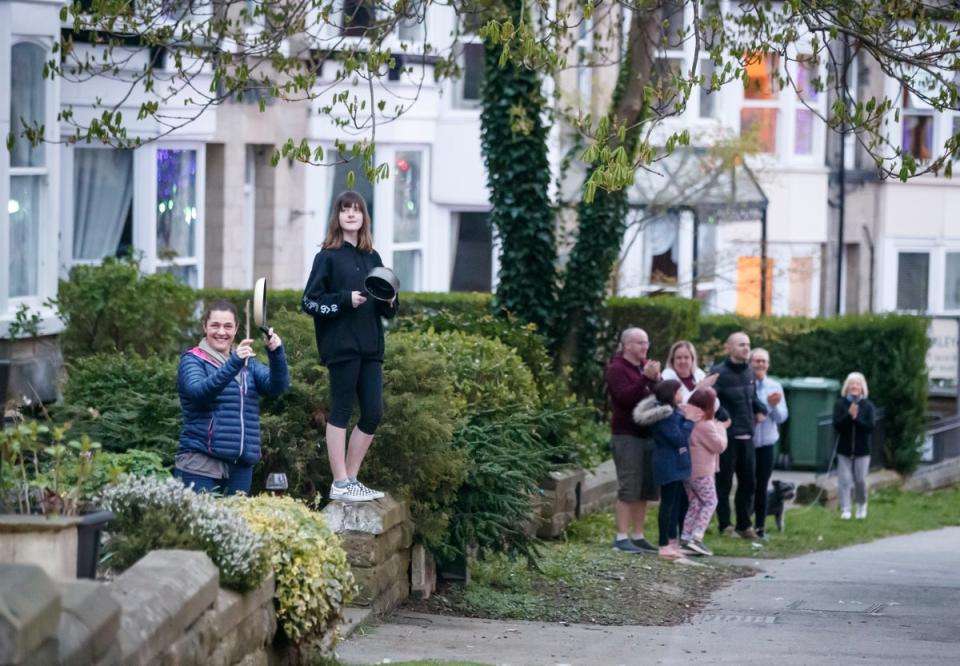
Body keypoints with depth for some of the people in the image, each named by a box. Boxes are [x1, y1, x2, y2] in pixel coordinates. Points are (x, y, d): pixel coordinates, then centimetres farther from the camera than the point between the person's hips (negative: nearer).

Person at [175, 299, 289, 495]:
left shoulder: (248, 363, 17)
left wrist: (276, 353, -17)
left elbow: (277, 386, 1)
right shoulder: (193, 361, 3)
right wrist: (233, 364, -29)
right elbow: (198, 391, -18)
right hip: (200, 464, -5)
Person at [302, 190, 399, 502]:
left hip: (370, 347, 6)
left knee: (373, 414, 5)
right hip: (341, 346, -6)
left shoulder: (372, 258, 15)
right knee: (341, 412, -2)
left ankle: (351, 479, 16)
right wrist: (346, 299, -18)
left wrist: (390, 302, -1)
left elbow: (386, 309, 21)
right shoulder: (328, 257, -2)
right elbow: (310, 302, -7)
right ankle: (340, 485, 2)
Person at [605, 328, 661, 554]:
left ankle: (638, 536, 12)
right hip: (627, 435, -7)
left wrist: (657, 379, -2)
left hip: (649, 433, 7)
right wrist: (646, 378, -27)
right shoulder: (617, 369, -5)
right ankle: (622, 537, -6)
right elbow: (625, 397, -20)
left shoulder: (646, 366, 18)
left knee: (645, 490, 7)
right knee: (628, 489, -8)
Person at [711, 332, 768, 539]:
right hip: (727, 435, -7)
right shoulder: (719, 373, -12)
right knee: (724, 482, 1)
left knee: (748, 482, 11)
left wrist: (760, 409, 9)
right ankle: (725, 526, 7)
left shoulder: (747, 372, 13)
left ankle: (744, 524, 21)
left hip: (746, 436, 7)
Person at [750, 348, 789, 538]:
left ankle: (760, 527, 12)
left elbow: (782, 417, 2)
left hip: (766, 443, 3)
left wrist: (774, 406, -17)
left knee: (762, 487, 6)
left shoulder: (775, 387, 5)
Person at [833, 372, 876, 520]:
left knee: (860, 480, 5)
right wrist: (849, 415, -26)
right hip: (844, 449, 0)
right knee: (845, 480, -4)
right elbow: (837, 425, -12)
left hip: (862, 450, 0)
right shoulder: (840, 404, -2)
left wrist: (856, 418, -24)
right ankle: (845, 509, -1)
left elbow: (870, 426, -11)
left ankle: (862, 506, 28)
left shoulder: (868, 406, -2)